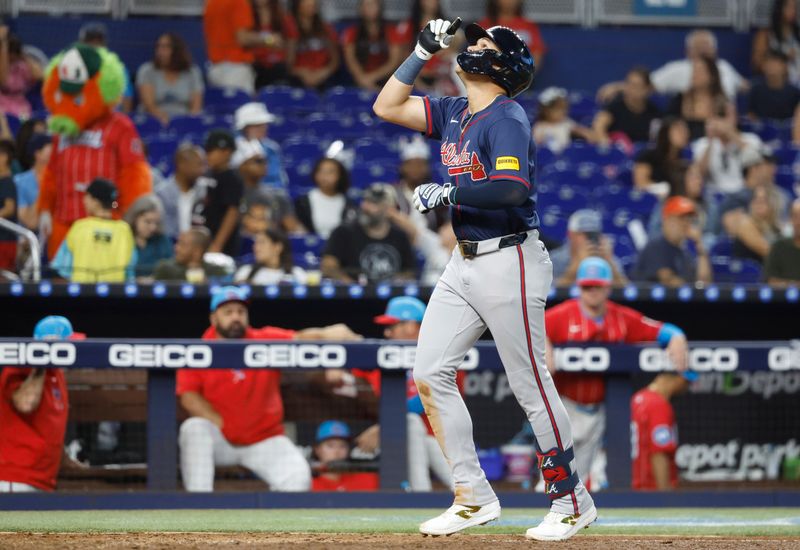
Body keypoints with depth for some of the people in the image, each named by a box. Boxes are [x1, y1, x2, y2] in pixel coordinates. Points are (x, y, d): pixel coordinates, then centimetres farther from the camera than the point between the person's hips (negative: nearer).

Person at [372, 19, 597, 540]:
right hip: (465, 263, 9)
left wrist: (448, 193, -22)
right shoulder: (454, 113, 12)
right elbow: (387, 106, 16)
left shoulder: (507, 118, -14)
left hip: (509, 262, -9)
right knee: (430, 374, 3)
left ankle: (572, 501, 7)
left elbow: (512, 188, -27)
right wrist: (423, 52, 9)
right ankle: (474, 497, 9)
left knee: (531, 386, -4)